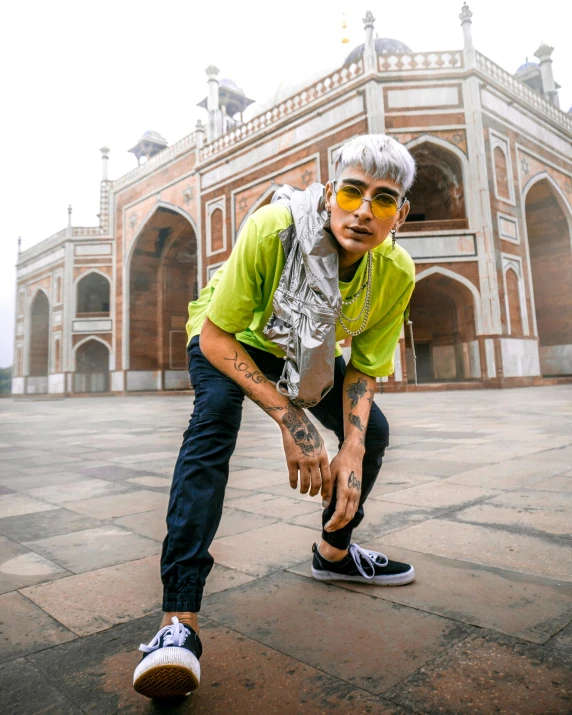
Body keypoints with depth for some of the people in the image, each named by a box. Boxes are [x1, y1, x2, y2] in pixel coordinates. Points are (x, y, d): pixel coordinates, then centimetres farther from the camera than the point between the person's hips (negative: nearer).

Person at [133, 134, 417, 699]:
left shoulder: (397, 274, -24)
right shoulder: (273, 229, -38)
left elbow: (362, 369, -13)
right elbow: (216, 337, -32)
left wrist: (352, 447, -29)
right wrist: (288, 416, -41)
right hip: (228, 338, -4)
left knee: (372, 430, 0)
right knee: (214, 423, -31)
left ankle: (334, 551, 25)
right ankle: (179, 619, -28)